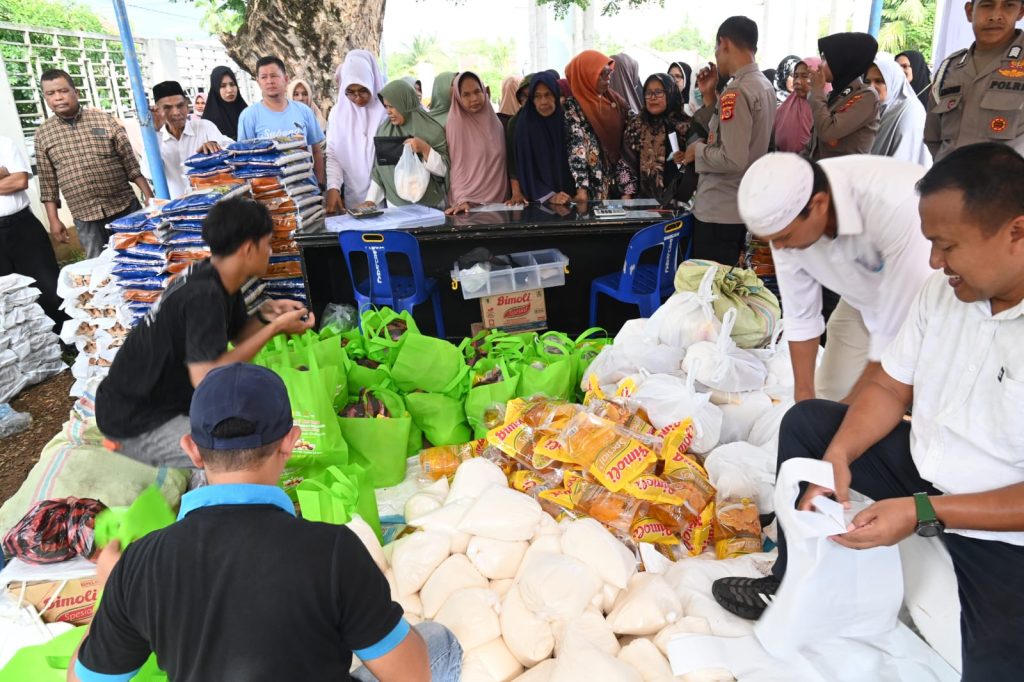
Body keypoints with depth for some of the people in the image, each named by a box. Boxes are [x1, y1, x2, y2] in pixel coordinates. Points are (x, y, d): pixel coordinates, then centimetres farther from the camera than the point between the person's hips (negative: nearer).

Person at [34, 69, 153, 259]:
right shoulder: (42, 134, 6)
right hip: (85, 218, 1)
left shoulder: (104, 120, 1)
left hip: (125, 207, -1)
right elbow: (47, 182, 8)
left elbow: (130, 162, 0)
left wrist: (148, 196, -5)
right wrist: (53, 220, 5)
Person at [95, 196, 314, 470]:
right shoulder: (204, 295, -26)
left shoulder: (217, 277, 1)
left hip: (168, 395, 10)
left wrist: (264, 316, -10)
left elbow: (237, 336, 11)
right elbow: (206, 377, -32)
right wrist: (274, 328, -27)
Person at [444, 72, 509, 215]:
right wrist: (461, 199, -20)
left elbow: (503, 162, 14)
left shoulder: (494, 121, 9)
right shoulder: (456, 123, -6)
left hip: (498, 200, 4)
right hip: (470, 202, -4)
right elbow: (457, 166, -9)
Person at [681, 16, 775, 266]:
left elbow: (732, 159, -25)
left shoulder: (736, 91, -19)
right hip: (745, 206, 9)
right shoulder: (765, 85, 9)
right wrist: (710, 96, 8)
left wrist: (699, 150, -8)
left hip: (719, 212, -9)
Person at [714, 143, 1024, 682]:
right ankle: (792, 583, 11)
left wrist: (924, 513, -28)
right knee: (806, 421, 2)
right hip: (923, 470, 7)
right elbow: (889, 390, 1)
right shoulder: (944, 289, -5)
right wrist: (836, 457, -14)